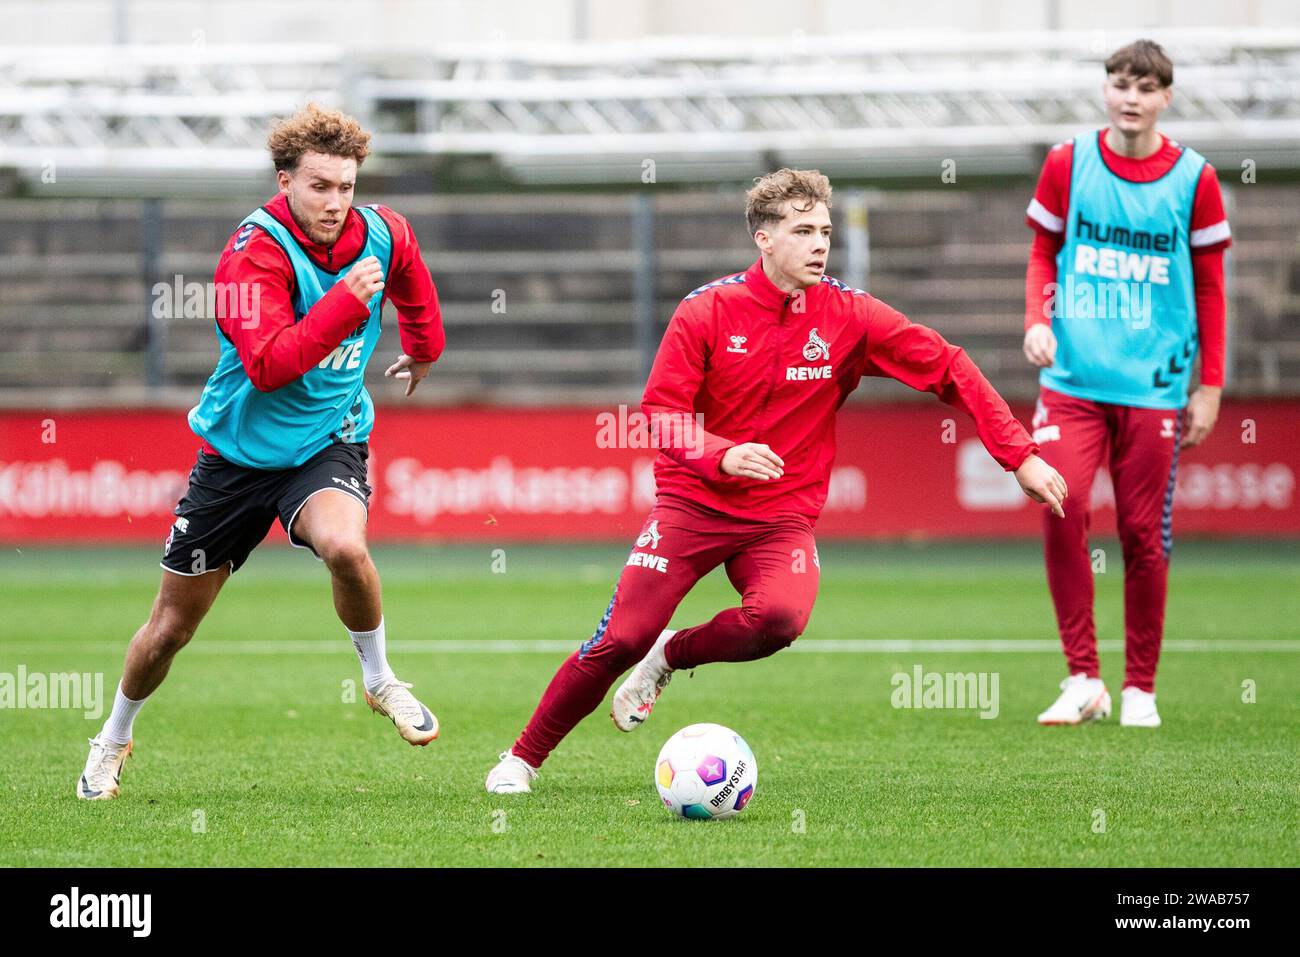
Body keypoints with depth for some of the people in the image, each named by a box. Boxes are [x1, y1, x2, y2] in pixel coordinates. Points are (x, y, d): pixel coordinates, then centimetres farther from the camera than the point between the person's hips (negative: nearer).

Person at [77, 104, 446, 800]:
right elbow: (269, 364, -34)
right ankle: (114, 739, 35)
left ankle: (381, 682, -7)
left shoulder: (382, 235, -6)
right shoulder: (254, 253, -22)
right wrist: (347, 301, -38)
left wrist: (423, 348, 35)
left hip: (329, 443, 2)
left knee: (343, 545, -34)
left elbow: (412, 280, 21)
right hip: (240, 450, -2)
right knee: (171, 626, 7)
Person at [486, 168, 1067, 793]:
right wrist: (723, 455, -27)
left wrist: (1019, 456, -9)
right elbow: (661, 411, -7)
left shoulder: (849, 316, -4)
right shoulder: (708, 309, -6)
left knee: (780, 616, -31)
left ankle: (674, 654, 0)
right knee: (622, 639, -12)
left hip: (782, 517, 1)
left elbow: (948, 370, -2)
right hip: (692, 501, -1)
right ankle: (523, 758, 9)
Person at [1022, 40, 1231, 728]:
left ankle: (1140, 689, 13)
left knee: (1144, 534, 0)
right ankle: (1083, 678, -7)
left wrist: (1209, 386, 5)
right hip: (1072, 379, 0)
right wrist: (1037, 320, -5)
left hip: (1153, 386, 0)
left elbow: (1209, 287, 8)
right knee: (1062, 507, -16)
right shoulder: (1067, 162, 4)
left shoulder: (1194, 179, 2)